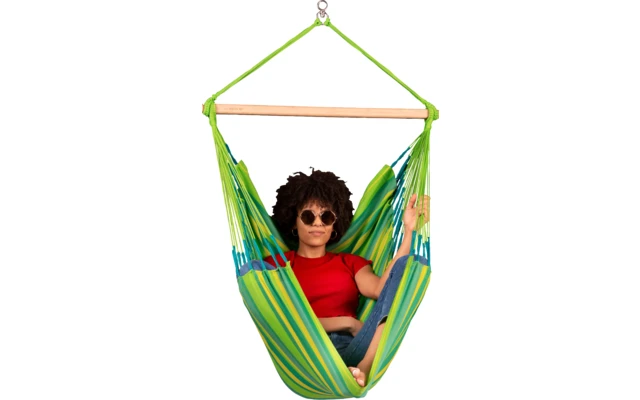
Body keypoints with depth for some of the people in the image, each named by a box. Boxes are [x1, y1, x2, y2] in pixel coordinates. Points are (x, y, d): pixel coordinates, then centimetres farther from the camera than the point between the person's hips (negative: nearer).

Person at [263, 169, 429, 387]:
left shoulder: (350, 262, 27)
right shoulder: (276, 264, 21)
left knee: (405, 266, -15)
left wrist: (410, 230, 1)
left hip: (353, 347, 2)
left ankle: (362, 371, -38)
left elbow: (381, 290, 5)